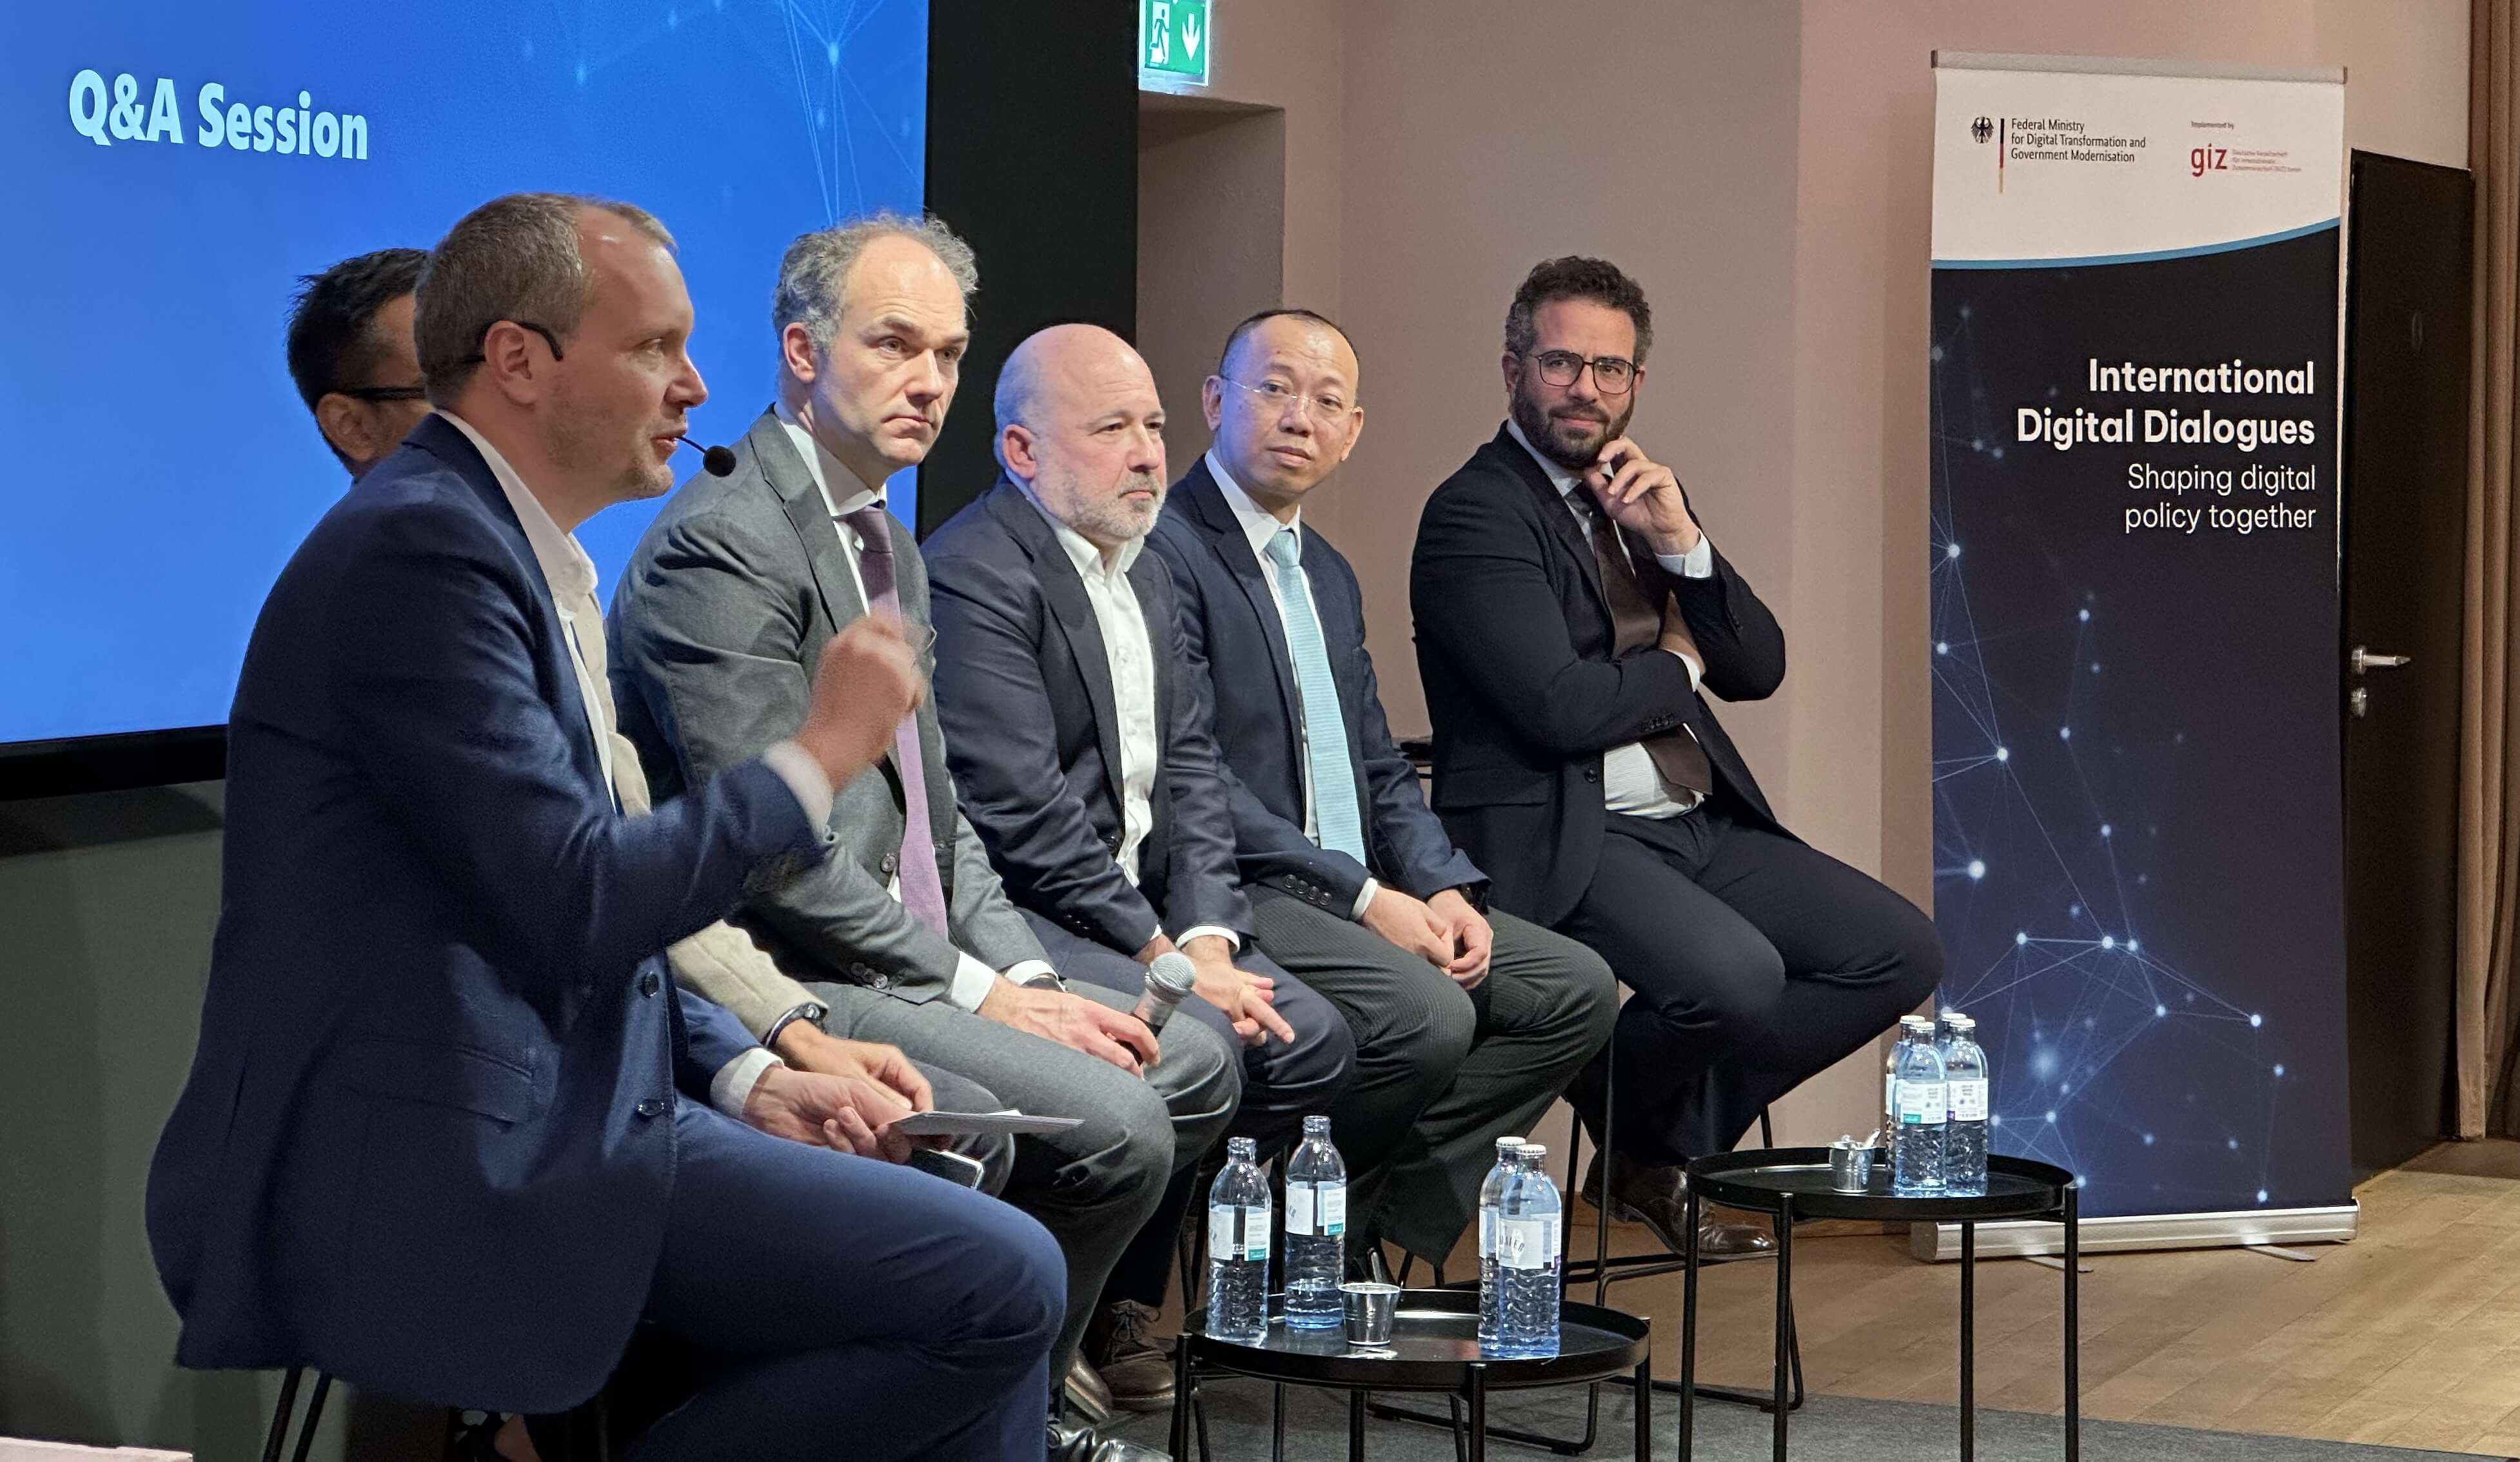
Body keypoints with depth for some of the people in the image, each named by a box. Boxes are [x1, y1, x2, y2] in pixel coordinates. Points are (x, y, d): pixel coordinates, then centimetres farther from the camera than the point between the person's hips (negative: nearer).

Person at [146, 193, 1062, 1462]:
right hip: (442, 1177, -11)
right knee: (997, 1284, -17)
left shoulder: (499, 547, 18)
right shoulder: (422, 548, -14)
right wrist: (817, 758, -9)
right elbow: (572, 904, -21)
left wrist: (740, 1075, 8)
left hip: (526, 1115, 11)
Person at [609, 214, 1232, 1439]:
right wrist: (977, 993, -17)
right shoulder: (722, 544, -16)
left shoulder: (891, 549, 17)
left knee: (1194, 1065, 10)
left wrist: (1025, 970, 2)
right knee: (1110, 1122, -22)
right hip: (787, 985, -10)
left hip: (911, 955, 10)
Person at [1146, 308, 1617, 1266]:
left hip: (1360, 894, 9)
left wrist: (1443, 888, 0)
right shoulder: (1164, 550, -10)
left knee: (1576, 989, -2)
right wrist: (1367, 898, -18)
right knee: (1428, 1016, -30)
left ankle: (1373, 1213, -3)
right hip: (1237, 897, -9)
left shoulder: (1330, 575, 21)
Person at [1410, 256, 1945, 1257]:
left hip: (1696, 825, 9)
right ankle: (1637, 1140, 2)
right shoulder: (1475, 514, -8)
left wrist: (1680, 542, -5)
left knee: (1900, 950, -2)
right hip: (1560, 839, -9)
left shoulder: (1638, 497, 17)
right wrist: (1679, 667, 0)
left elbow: (1758, 670, 11)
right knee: (1735, 974, -32)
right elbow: (1563, 707, -20)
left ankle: (1676, 1138, 9)